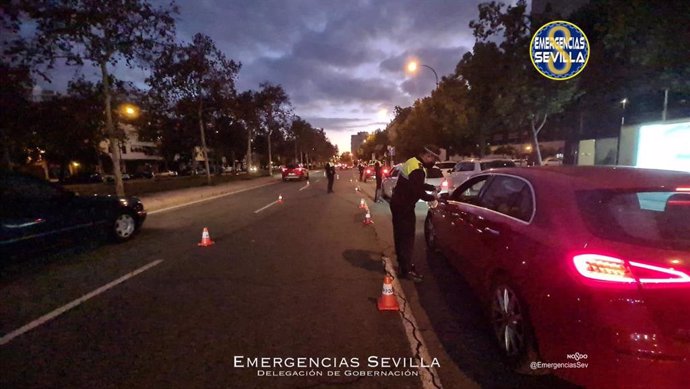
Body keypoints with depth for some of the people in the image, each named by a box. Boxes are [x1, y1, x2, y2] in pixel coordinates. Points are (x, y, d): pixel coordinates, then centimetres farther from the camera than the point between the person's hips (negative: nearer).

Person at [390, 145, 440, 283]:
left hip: (398, 203, 10)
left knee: (400, 234, 19)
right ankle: (405, 270, 7)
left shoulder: (413, 162, 9)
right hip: (404, 206, -10)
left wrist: (433, 188, 13)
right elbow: (418, 192, -24)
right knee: (407, 237, -2)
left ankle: (403, 263, 35)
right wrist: (432, 197, -7)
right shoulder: (417, 169, -24)